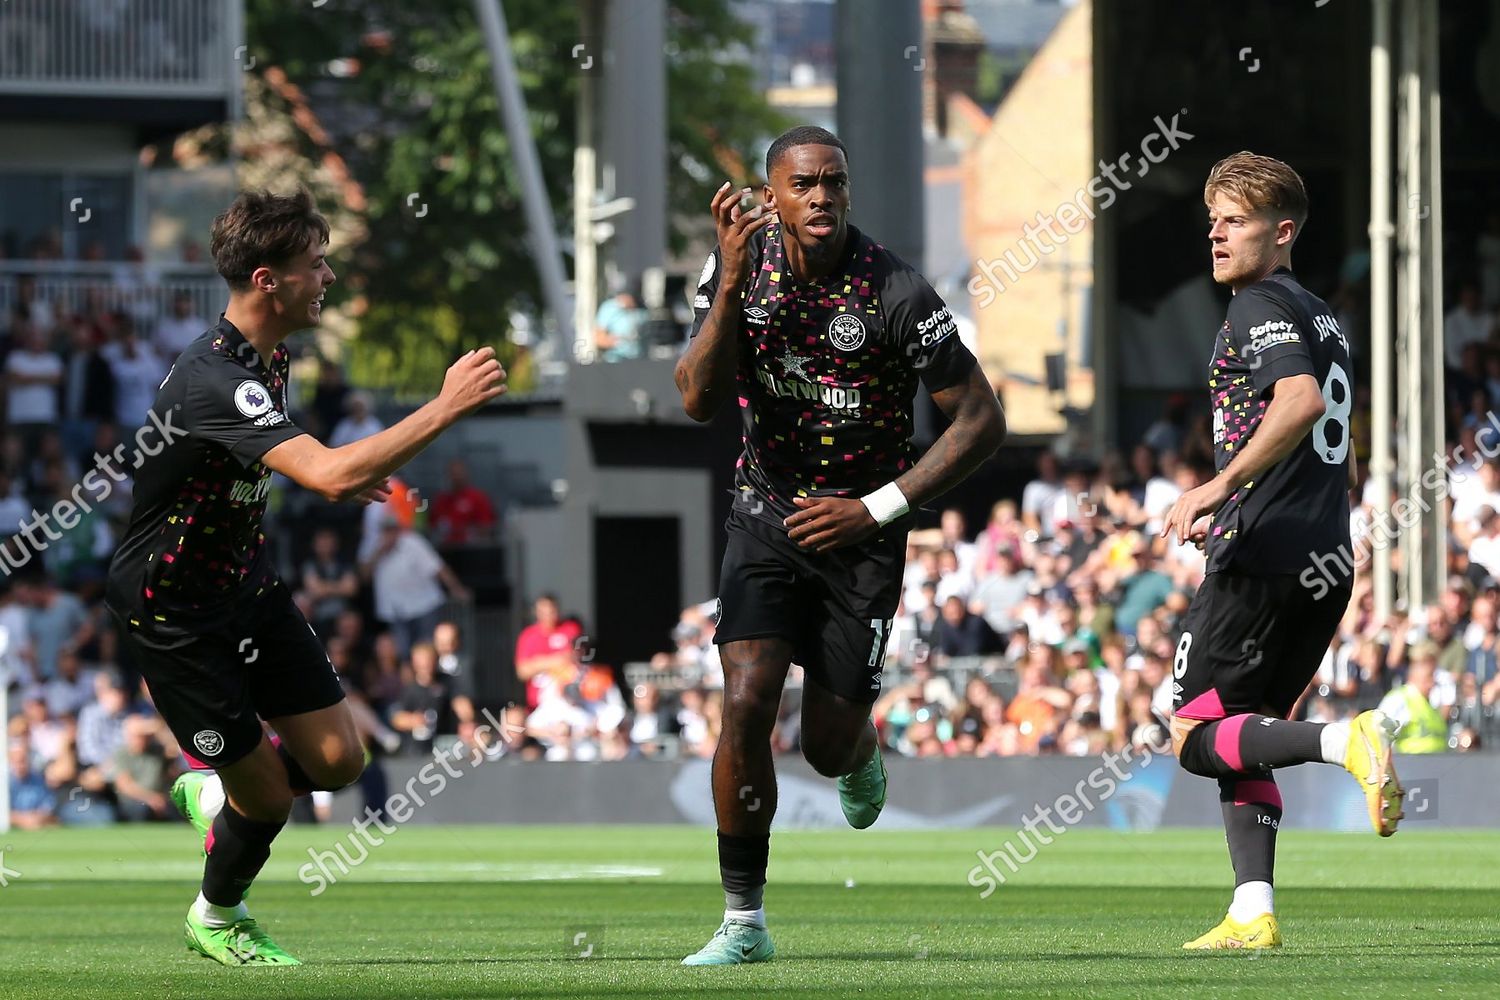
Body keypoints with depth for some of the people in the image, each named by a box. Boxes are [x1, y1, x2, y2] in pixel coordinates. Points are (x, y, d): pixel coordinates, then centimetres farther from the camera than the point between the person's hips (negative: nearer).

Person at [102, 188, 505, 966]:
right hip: (173, 609, -9)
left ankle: (213, 791, 30)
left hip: (244, 578, 9)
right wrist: (445, 409, -40)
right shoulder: (215, 381, -32)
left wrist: (337, 475, 11)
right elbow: (331, 475, -45)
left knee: (336, 759, 1)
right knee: (267, 793, 0)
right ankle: (218, 919, 29)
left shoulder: (267, 356, 0)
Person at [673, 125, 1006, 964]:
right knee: (746, 705, -17)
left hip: (862, 533, -2)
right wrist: (733, 284, -29)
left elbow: (983, 421, -13)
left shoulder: (896, 293, -18)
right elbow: (700, 401, -17)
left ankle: (862, 752, 44)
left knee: (828, 748, 3)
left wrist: (877, 509, -16)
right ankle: (744, 922, -7)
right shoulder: (741, 262, -8)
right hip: (769, 513, 2)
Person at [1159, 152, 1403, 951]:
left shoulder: (1261, 308, -7)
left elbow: (1302, 402, -27)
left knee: (1194, 735, -7)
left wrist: (1222, 485, -27)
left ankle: (1346, 741, -25)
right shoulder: (1319, 317, 22)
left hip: (1264, 558, -9)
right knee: (1242, 743, 13)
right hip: (1327, 562, 9)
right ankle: (1253, 914, 6)